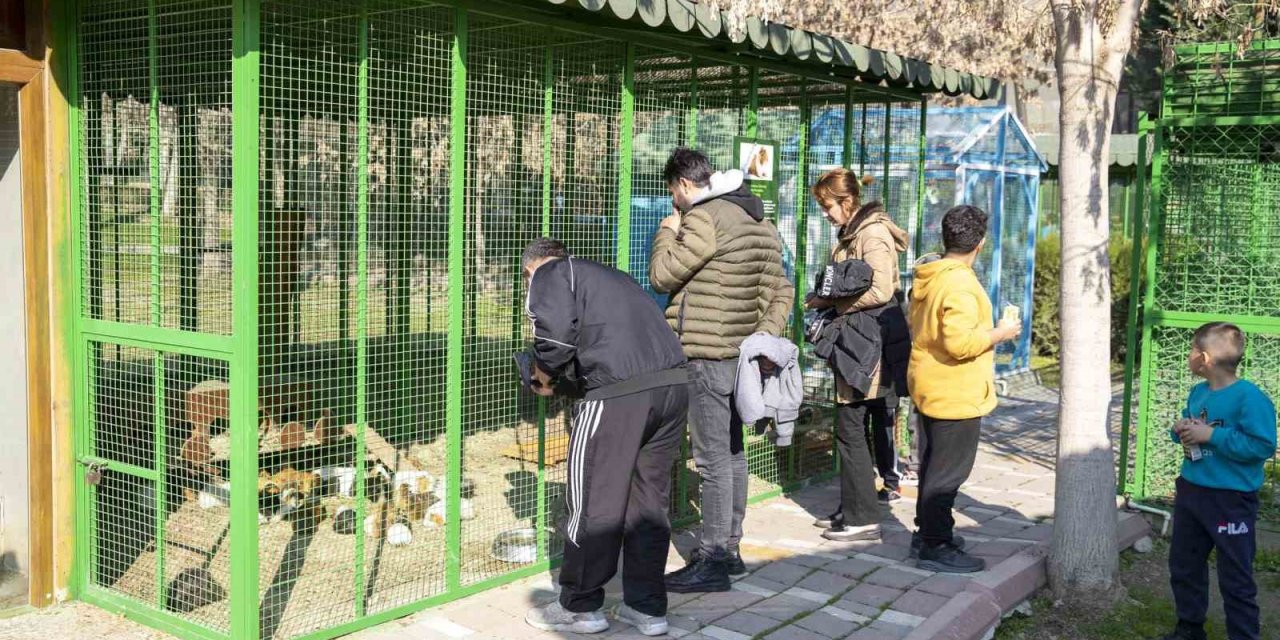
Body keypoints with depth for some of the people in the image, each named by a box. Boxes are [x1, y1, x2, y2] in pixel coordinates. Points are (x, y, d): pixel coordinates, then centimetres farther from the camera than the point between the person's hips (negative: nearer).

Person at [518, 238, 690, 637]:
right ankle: (647, 608, 22)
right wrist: (561, 383, 35)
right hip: (673, 381, 8)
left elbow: (557, 329, -8)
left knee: (594, 501, 5)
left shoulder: (549, 273, 12)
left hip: (622, 391, -7)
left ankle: (580, 608, 18)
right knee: (648, 499, 15)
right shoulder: (606, 275, 35)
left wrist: (544, 373, 11)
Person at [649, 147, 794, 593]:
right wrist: (766, 336, 10)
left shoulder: (705, 217, -15)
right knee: (731, 452, 15)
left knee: (713, 458, -6)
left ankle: (712, 561, -1)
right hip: (740, 352, 10)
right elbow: (780, 292, 16)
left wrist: (668, 230, 3)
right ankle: (729, 548, 25)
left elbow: (662, 276, -12)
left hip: (707, 355, -10)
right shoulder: (760, 223, 16)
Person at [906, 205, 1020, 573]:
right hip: (956, 394, -10)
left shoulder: (926, 278, 7)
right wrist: (999, 333, -14)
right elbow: (960, 342, -29)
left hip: (929, 388, 10)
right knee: (949, 470, -1)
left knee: (933, 463, 20)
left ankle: (927, 532, 31)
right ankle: (936, 547, 6)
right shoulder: (960, 284, -23)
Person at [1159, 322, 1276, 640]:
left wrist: (1212, 435, -25)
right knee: (1183, 565, 20)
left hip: (1231, 501, -8)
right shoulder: (1197, 393, 5)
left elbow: (1263, 446, -25)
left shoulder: (1250, 397, -20)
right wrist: (1181, 431, -5)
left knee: (1236, 578, 2)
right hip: (1191, 492, 8)